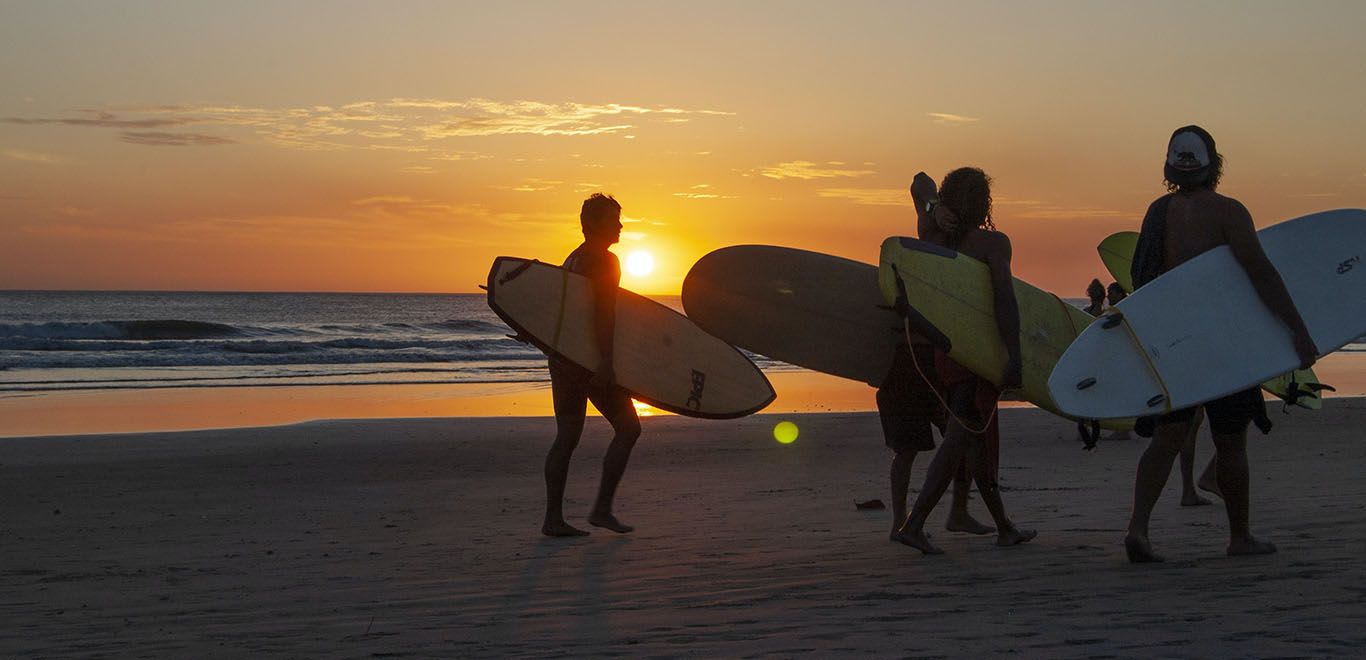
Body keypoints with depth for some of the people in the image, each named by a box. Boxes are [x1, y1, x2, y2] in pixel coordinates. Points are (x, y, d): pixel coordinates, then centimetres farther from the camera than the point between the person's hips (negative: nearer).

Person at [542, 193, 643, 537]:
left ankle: (553, 518, 4)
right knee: (627, 428, 1)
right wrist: (606, 361, -25)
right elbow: (602, 313, -21)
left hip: (562, 355, 9)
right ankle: (602, 508, 0)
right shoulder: (604, 261, -10)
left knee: (566, 435, 7)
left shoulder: (574, 258, 18)